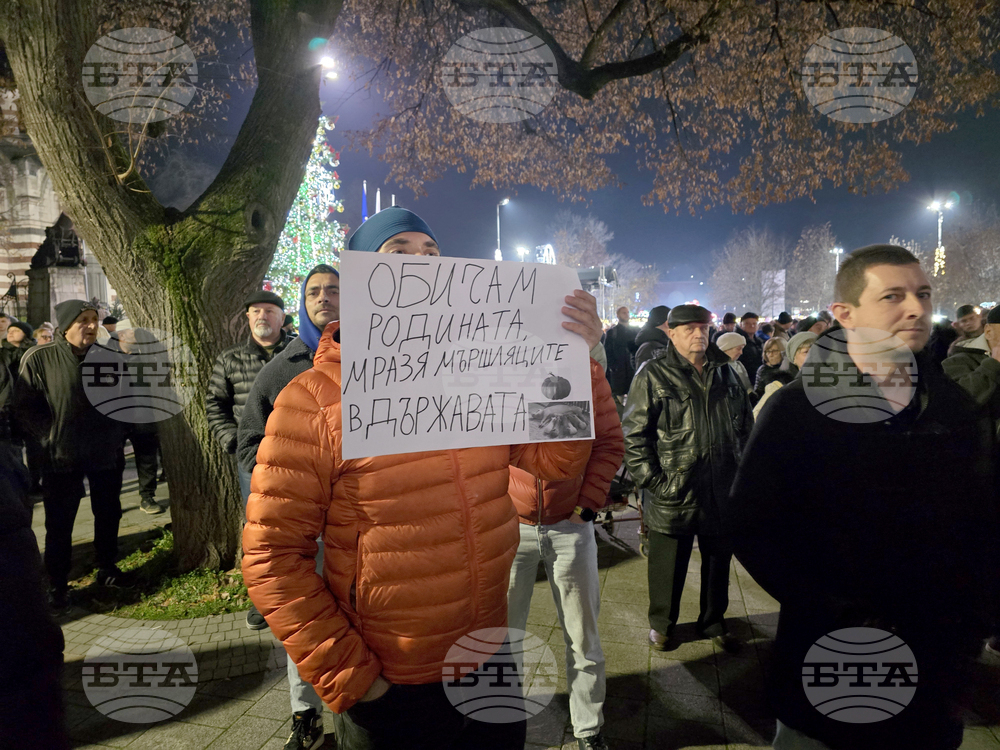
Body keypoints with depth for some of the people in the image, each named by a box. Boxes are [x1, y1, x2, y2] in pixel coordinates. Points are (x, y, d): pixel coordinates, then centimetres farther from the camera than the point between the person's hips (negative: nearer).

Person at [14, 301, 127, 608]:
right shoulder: (39, 359, -11)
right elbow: (24, 409, -8)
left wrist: (116, 434, 3)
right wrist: (51, 438, -14)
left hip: (107, 455, 3)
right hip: (62, 459, -3)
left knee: (108, 516, 16)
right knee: (59, 525, 7)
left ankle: (107, 568, 35)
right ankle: (57, 585, 23)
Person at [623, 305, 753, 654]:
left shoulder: (726, 373, 9)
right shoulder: (654, 375, -8)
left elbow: (746, 425, 18)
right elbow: (634, 433, -10)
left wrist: (743, 469, 11)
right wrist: (652, 479, -14)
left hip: (723, 492, 5)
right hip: (673, 494, -5)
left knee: (719, 561, 19)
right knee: (668, 565, 10)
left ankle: (713, 621, 41)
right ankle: (661, 624, 33)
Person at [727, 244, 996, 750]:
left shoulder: (958, 410, 0)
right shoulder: (796, 410, -13)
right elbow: (749, 527, -14)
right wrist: (843, 618, -17)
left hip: (933, 669, 4)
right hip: (826, 658, -3)